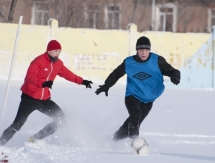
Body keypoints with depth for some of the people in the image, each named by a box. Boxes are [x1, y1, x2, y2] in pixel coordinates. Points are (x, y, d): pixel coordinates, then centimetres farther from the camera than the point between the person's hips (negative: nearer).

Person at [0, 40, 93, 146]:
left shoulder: (58, 64, 7)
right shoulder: (39, 61, -16)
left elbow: (67, 74, 24)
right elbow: (30, 77, -28)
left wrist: (82, 81, 23)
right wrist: (42, 83, -43)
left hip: (44, 100, 7)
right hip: (29, 98, -7)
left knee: (60, 118, -3)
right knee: (17, 125, -11)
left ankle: (36, 139, 3)